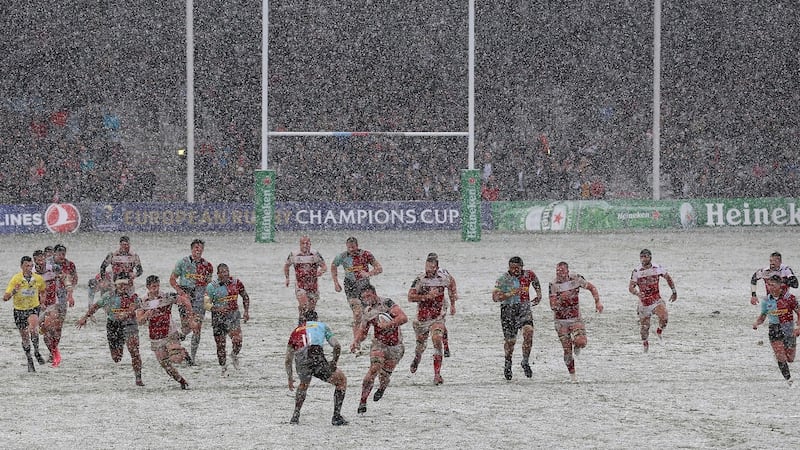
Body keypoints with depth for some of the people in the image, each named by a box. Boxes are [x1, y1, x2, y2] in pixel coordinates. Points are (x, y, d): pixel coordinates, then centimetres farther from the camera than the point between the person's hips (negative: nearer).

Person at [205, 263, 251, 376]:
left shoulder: (236, 283, 1)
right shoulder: (211, 287, -5)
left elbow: (245, 297, 15)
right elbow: (206, 303, -7)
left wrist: (246, 312, 7)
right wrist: (216, 308, -24)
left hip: (233, 316, 1)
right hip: (218, 318, -1)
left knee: (237, 341, -17)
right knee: (220, 345, 1)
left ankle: (234, 355, 17)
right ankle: (224, 367, 22)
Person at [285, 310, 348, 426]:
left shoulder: (295, 331, 31)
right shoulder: (322, 325, 24)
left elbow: (288, 361, 33)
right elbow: (337, 346, 10)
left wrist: (290, 378, 43)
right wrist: (333, 362, 22)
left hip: (300, 363, 3)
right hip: (317, 359, -3)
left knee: (303, 385, 37)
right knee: (341, 381, 19)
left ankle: (295, 417, 32)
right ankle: (336, 417, 14)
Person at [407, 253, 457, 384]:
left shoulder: (444, 276, -6)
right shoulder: (420, 279, -12)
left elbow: (452, 283, 18)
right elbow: (410, 297, -16)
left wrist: (453, 303, 21)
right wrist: (427, 296, -28)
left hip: (438, 317, 0)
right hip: (422, 316, 0)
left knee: (437, 340, -21)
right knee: (421, 343, 17)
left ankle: (437, 374, -19)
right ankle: (417, 358, 55)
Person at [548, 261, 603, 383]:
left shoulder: (576, 279, -7)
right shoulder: (553, 284, -10)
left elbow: (592, 288, 7)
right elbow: (553, 306, -14)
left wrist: (598, 302, -1)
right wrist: (561, 298, -31)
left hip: (576, 318, 0)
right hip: (561, 321, 0)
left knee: (581, 342, -21)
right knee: (567, 349, -1)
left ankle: (576, 344, 17)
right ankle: (572, 374, 14)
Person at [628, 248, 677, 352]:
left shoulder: (657, 268, -5)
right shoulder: (636, 272, -9)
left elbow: (668, 278, 12)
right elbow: (631, 287, -13)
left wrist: (674, 292, 16)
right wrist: (637, 293, -34)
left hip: (656, 300, 0)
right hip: (644, 303, 0)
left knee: (664, 317, -28)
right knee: (644, 326, 6)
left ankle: (659, 330, 3)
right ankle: (645, 342, 36)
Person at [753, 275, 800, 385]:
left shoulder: (789, 298, -9)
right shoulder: (766, 300, 0)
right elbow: (763, 316, 13)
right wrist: (757, 323, -9)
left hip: (788, 329, -1)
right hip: (774, 329, 1)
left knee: (790, 359, 5)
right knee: (780, 357, -12)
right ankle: (789, 380, -1)